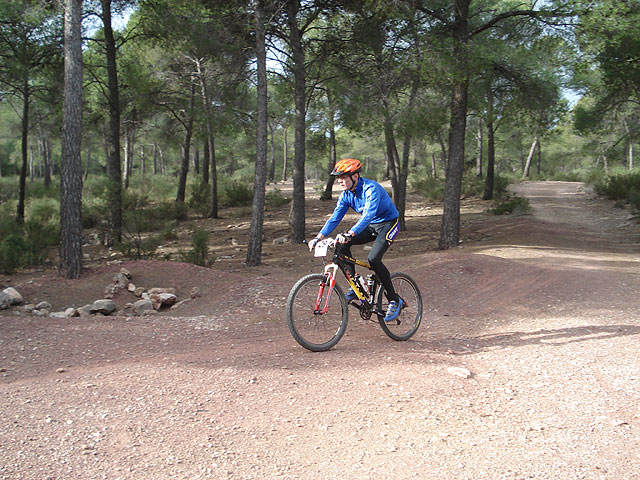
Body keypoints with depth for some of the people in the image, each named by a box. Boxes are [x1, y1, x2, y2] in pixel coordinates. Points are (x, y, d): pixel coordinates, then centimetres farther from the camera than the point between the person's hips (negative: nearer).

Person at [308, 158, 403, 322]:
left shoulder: (371, 188, -28)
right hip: (371, 226, 7)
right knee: (341, 245, -15)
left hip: (388, 224, -7)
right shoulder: (346, 194, -4)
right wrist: (318, 238, -15)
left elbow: (368, 214, -42)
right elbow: (335, 218, -2)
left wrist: (349, 234, -55)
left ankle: (395, 301, -11)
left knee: (373, 259, -27)